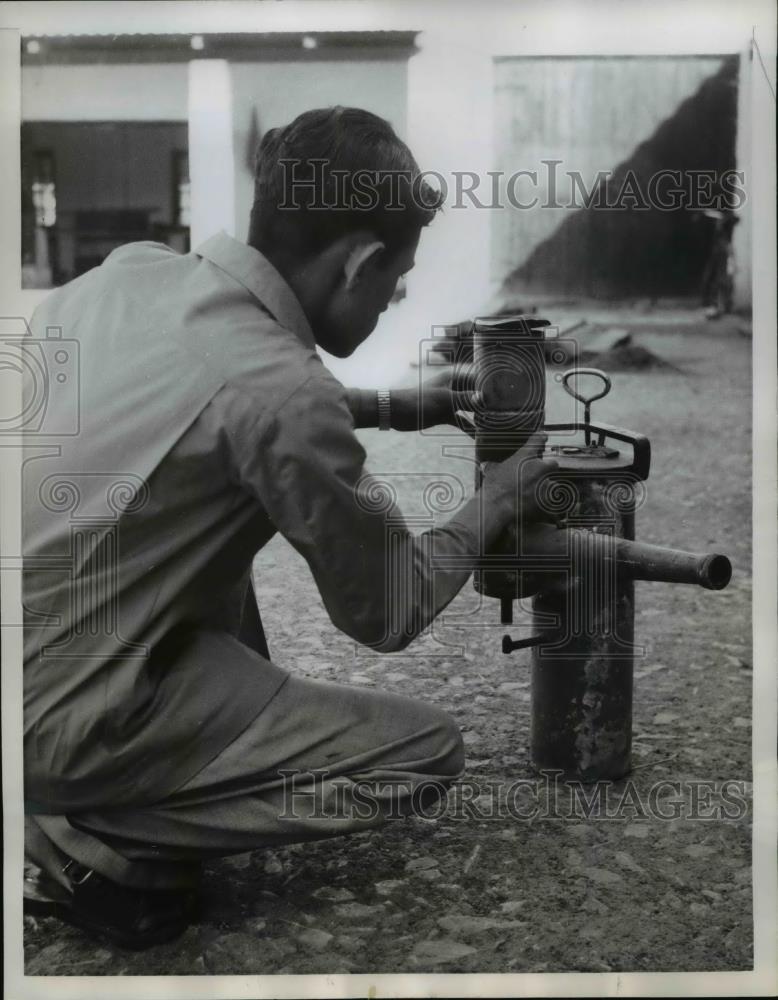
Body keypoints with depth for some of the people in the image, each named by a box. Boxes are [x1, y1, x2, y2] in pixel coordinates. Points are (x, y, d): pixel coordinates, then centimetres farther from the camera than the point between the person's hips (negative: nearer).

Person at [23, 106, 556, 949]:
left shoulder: (131, 269, -1)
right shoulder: (279, 387, -23)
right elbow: (389, 614, -9)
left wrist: (382, 408, 22)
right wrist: (494, 504, 7)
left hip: (37, 645, 9)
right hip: (52, 724, -8)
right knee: (428, 752, -1)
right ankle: (102, 844, -1)